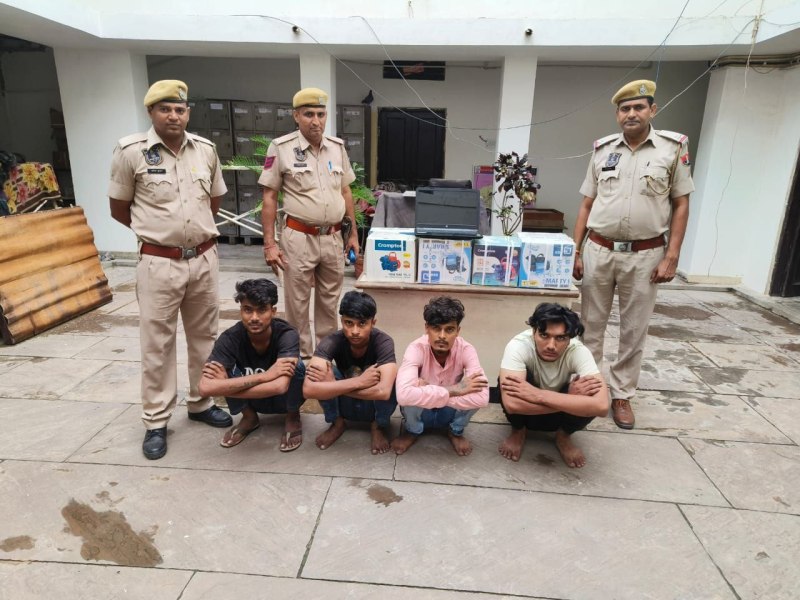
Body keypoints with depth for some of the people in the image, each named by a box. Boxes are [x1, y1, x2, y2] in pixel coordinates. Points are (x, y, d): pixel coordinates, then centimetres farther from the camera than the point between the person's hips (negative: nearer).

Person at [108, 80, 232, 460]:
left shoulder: (206, 150, 5)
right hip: (159, 263, -4)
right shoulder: (131, 152, -7)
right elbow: (119, 208, 4)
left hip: (204, 258, 4)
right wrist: (158, 230, 11)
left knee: (204, 335, 14)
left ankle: (201, 404, 31)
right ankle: (156, 421, 17)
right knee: (157, 343, 4)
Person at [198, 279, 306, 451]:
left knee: (295, 366, -33)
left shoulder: (287, 335, -32)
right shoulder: (230, 338, -26)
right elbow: (206, 387, -39)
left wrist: (225, 387, -37)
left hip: (286, 398, -2)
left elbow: (280, 386, -46)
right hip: (253, 399, 2)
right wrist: (265, 375, -43)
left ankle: (292, 419, -4)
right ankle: (249, 417, 2)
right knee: (227, 370, -27)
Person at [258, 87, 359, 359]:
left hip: (333, 238, 4)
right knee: (298, 304, 7)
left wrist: (353, 233, 13)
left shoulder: (337, 146, 7)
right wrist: (269, 244, -9)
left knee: (329, 303, 15)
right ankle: (301, 357, 22)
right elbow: (269, 198, -4)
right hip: (299, 238, -4)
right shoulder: (281, 147, -5)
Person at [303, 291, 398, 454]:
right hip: (345, 405, 1)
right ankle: (337, 423, -1)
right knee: (320, 369, -27)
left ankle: (379, 426, -3)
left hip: (375, 406, -1)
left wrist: (333, 386, -38)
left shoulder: (383, 342, -29)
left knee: (391, 381, -34)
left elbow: (383, 391, -45)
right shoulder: (333, 341, -26)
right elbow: (309, 389, -40)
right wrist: (358, 382, -43)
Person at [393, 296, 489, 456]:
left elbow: (482, 397, -39)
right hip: (420, 413, -1)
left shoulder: (466, 350, -24)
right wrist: (452, 391, -42)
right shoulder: (416, 348, -29)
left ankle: (455, 431, 3)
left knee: (475, 394, -30)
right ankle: (412, 430, 1)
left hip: (450, 413, 1)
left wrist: (428, 392, -38)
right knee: (410, 394, -35)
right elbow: (403, 394, -47)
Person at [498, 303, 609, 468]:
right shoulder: (519, 345, -34)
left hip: (560, 413, 1)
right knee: (509, 383, -33)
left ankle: (563, 437, 2)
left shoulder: (578, 351, -30)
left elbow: (601, 406, -43)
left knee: (589, 401, -31)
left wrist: (539, 395, -45)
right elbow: (511, 404, -46)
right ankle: (518, 432, -2)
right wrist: (569, 398, -40)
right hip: (525, 413, -1)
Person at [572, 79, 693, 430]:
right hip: (599, 250, 2)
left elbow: (681, 205, 1)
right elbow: (586, 205, 8)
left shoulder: (673, 148, 0)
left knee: (634, 331, 8)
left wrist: (671, 257, -6)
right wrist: (575, 251, 2)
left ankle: (621, 394, 23)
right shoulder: (603, 150, 5)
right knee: (590, 324, 9)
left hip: (645, 255, -1)